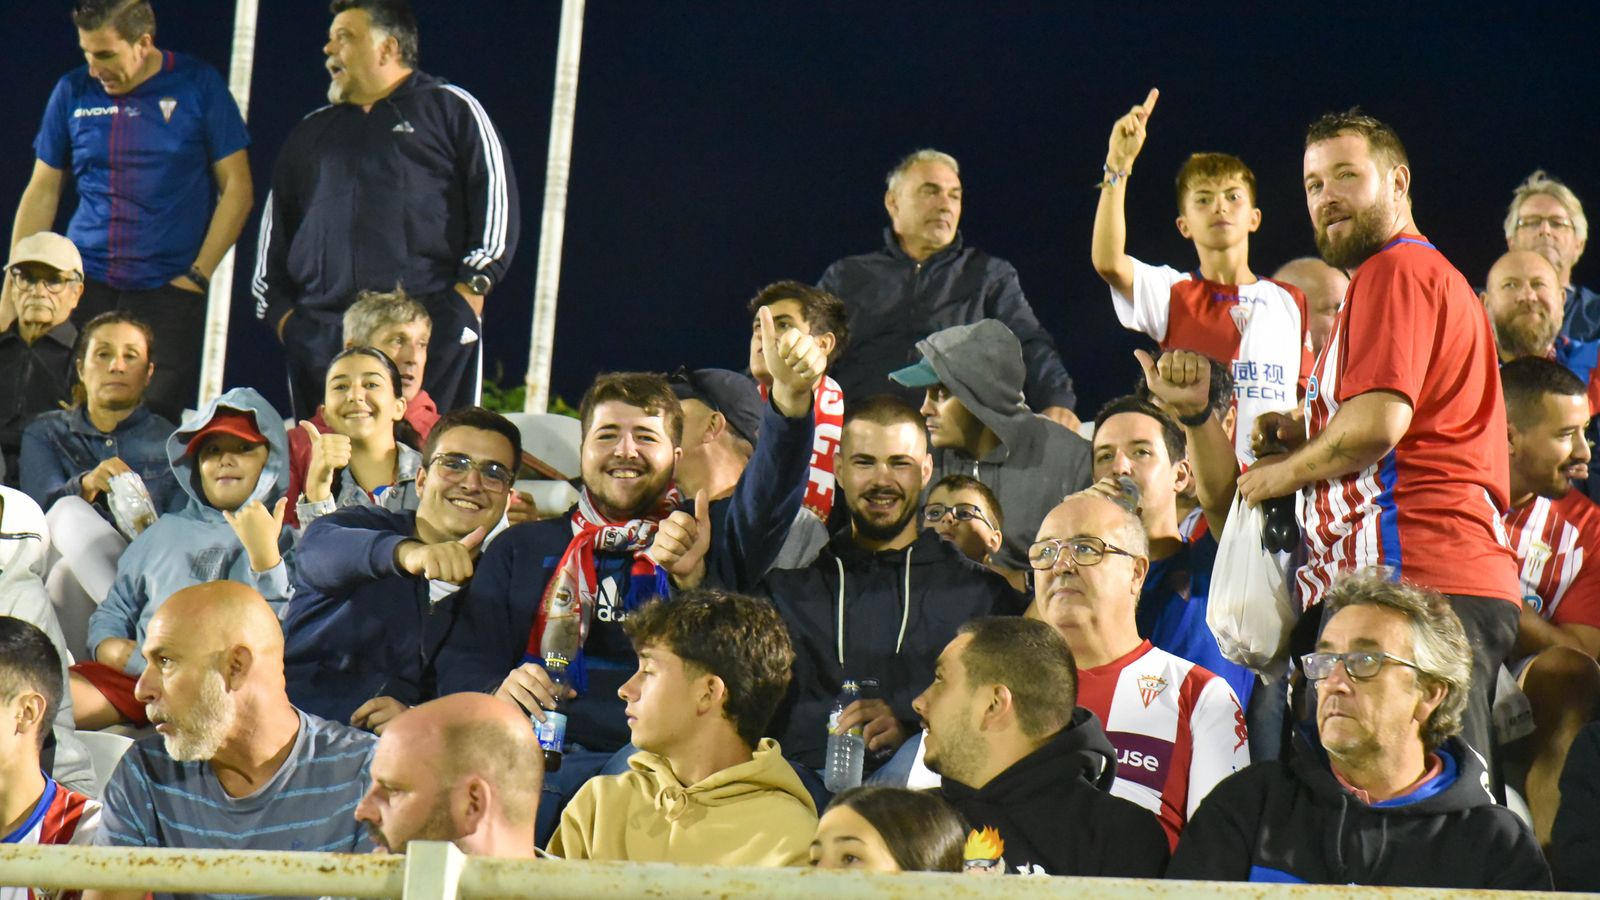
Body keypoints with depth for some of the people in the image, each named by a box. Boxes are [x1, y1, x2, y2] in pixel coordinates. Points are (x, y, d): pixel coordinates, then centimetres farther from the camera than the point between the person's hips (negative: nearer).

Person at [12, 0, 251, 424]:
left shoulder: (199, 86, -2)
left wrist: (198, 275, -6)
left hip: (167, 290, -2)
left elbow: (237, 188, 1)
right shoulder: (73, 92, 5)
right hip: (83, 285, 2)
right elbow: (42, 192, 12)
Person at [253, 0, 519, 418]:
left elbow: (496, 195, 2)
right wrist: (277, 307, 15)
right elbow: (275, 223, 28)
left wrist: (473, 286, -7)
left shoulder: (449, 109, 10)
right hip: (321, 333, 5)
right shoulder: (311, 132, 26)